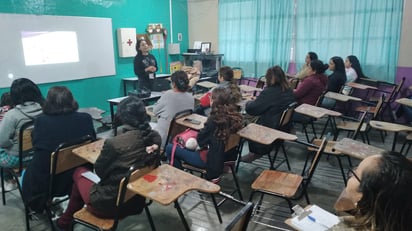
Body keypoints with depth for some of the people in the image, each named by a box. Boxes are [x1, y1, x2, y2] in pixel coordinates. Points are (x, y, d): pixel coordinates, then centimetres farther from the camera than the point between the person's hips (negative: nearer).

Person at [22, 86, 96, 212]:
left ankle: (41, 206, 34)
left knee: (27, 175, 31)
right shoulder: (85, 119, -11)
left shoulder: (41, 121, -14)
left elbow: (36, 145, 3)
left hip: (45, 182, -2)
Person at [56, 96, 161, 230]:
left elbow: (99, 171, -9)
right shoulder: (155, 137, -11)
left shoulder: (115, 143, -29)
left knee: (79, 172, 21)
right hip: (137, 201, 6)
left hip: (109, 205, -5)